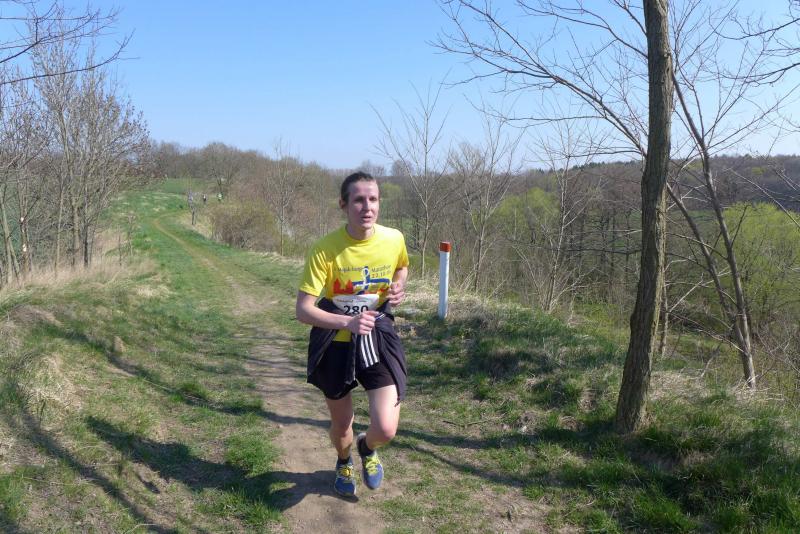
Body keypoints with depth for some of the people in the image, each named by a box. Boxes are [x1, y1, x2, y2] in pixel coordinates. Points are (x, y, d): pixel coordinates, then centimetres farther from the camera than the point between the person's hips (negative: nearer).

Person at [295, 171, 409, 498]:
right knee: (341, 425, 17)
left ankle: (367, 447, 30)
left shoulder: (394, 239, -11)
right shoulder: (325, 249, -20)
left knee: (386, 430, -11)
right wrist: (347, 322, -35)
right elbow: (303, 310, -20)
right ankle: (344, 462, 55)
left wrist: (398, 287, -7)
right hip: (335, 345, -1)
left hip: (378, 339, 1)